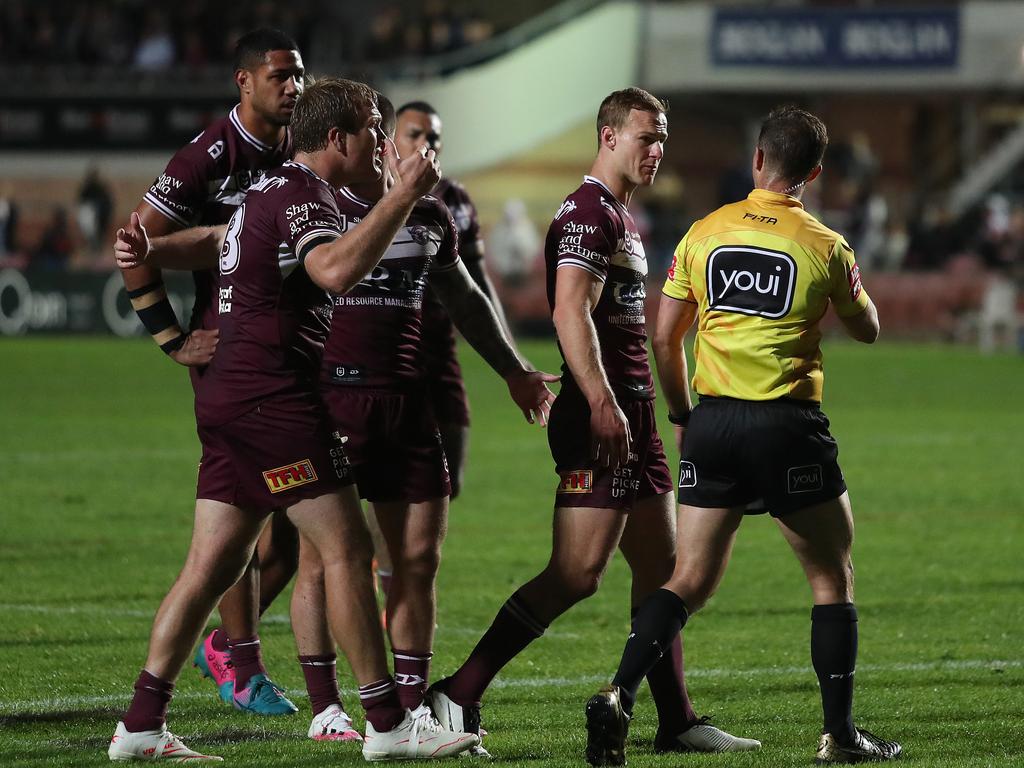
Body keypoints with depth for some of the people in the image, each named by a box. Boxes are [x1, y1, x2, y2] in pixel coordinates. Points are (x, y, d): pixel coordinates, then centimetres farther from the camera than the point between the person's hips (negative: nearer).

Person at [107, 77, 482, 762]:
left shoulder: (272, 191, 20)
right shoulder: (303, 196, -12)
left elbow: (218, 236, 40)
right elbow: (336, 269, -32)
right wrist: (402, 196, -29)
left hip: (230, 397, 10)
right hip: (273, 398, -10)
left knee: (214, 565, 7)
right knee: (347, 550, -6)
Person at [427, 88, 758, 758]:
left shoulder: (621, 217, 21)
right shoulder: (588, 213, -11)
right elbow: (571, 314, -22)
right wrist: (603, 405, -28)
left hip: (631, 417, 11)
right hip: (604, 418, -11)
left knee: (661, 568, 10)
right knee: (578, 572, -14)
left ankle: (676, 721, 13)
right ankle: (458, 696, -12)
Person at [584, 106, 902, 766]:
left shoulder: (704, 233, 5)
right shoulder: (824, 246, -3)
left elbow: (665, 337, 9)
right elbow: (868, 330, 12)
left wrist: (682, 416, 20)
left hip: (713, 422, 3)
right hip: (789, 426, -3)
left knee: (691, 581, 7)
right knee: (833, 578, 11)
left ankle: (619, 698, -12)